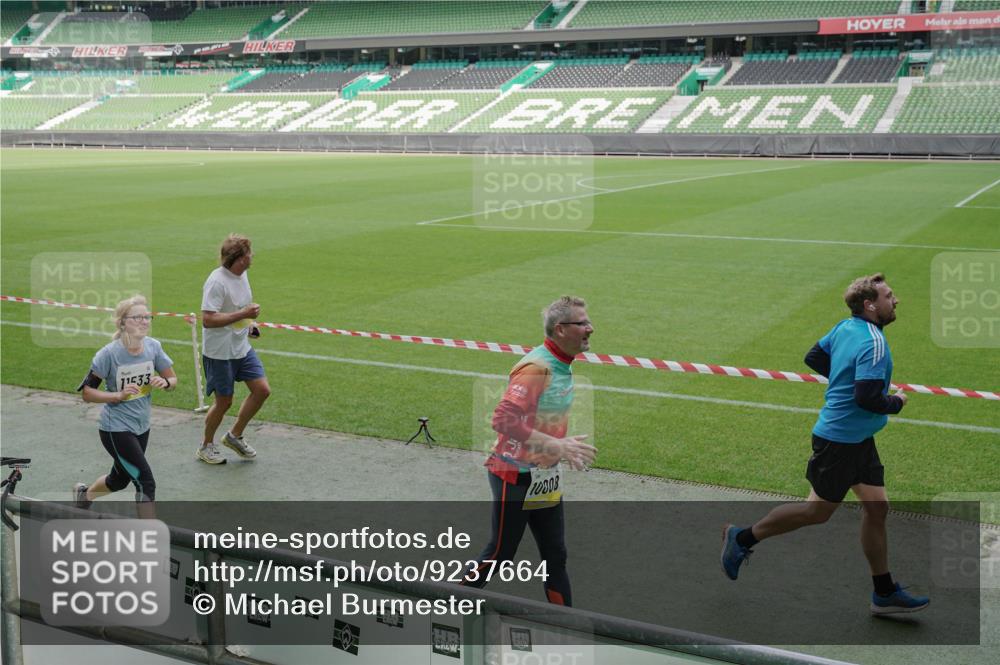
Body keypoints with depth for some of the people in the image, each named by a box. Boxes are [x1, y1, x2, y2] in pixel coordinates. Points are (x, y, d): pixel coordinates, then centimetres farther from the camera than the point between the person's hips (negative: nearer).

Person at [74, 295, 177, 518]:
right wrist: (119, 394, -27)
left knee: (119, 481, 25)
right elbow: (87, 392, -14)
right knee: (146, 483, -14)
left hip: (141, 427, 6)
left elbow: (173, 379, 5)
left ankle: (84, 493, 56)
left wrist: (164, 382, -18)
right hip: (116, 430, -6)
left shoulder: (152, 346, -7)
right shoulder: (109, 353, -20)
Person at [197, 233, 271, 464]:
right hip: (219, 352, -8)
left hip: (242, 347, 8)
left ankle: (235, 436, 21)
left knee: (262, 390, 2)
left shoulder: (242, 274, 5)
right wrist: (243, 314, -27)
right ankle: (206, 446, 27)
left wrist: (248, 324, 7)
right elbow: (207, 320, -28)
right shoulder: (217, 281, -23)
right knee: (224, 401, 3)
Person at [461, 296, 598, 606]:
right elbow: (503, 419, -31)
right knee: (500, 553, 6)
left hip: (546, 477, 9)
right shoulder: (536, 367, -23)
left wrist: (567, 449, 10)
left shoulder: (562, 365, 6)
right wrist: (557, 446, -31)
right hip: (516, 476, -9)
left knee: (555, 555, 14)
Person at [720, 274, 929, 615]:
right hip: (841, 439, -9)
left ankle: (884, 593, 19)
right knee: (818, 510, 4)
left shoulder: (845, 327, 5)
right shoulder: (873, 343, -22)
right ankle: (742, 538, 18)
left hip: (858, 439, 9)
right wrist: (896, 402, -9)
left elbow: (814, 357, 16)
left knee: (877, 507, 10)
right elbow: (867, 398, -29)